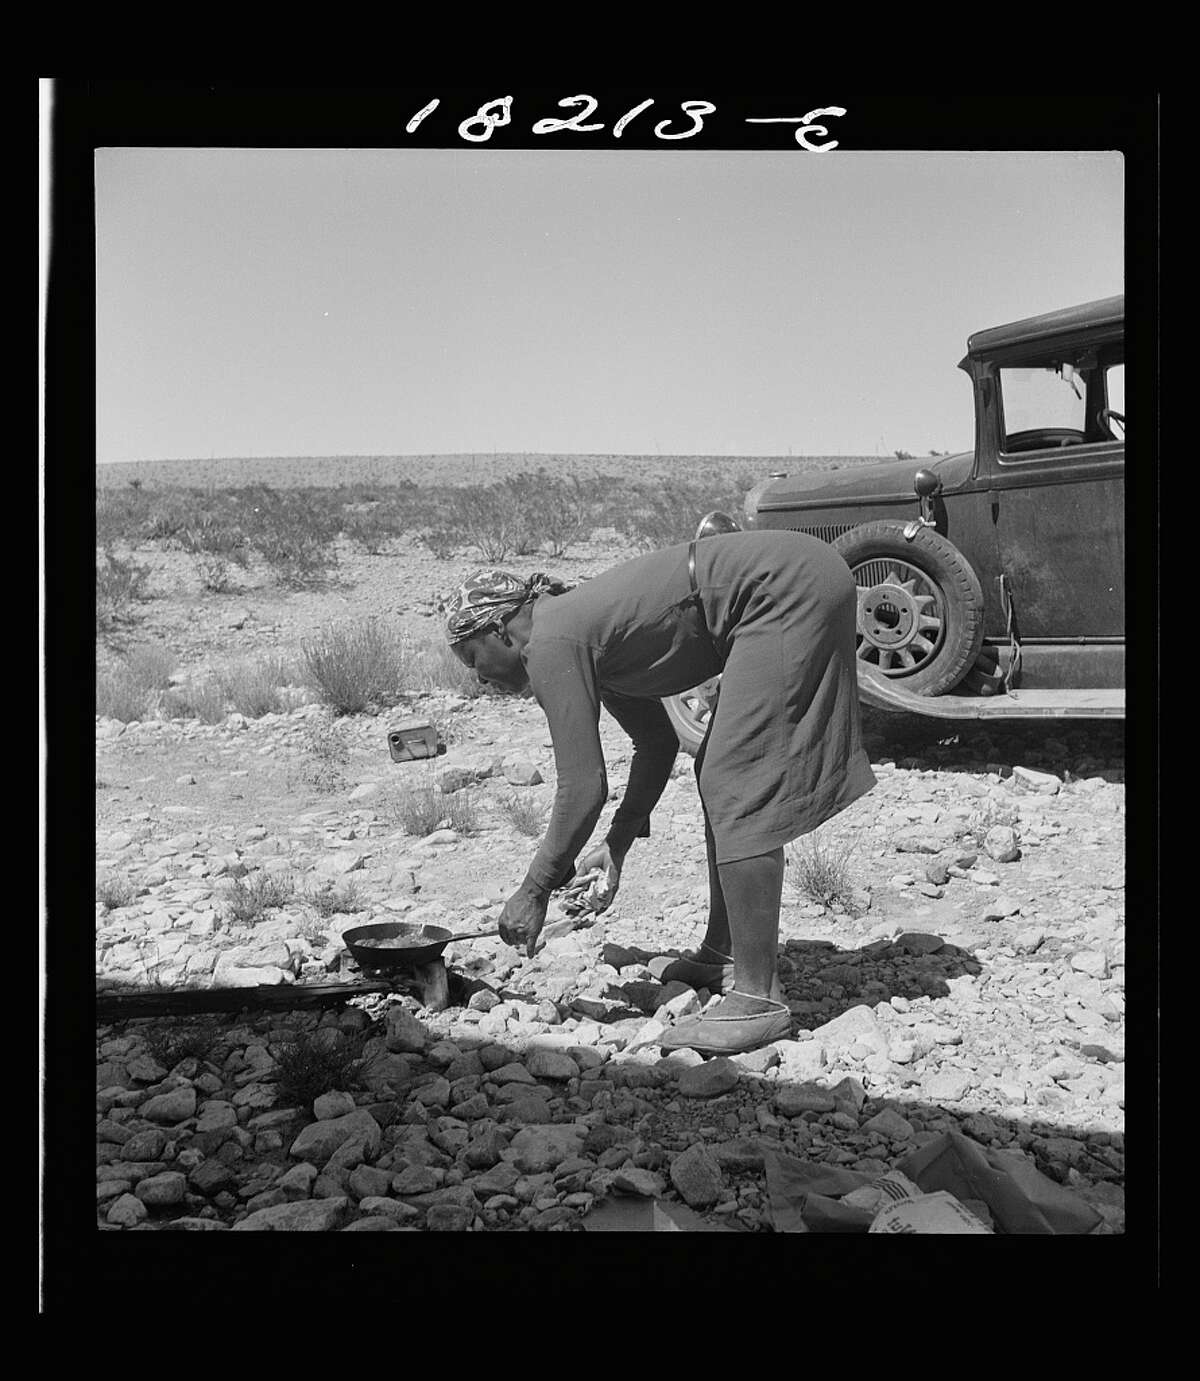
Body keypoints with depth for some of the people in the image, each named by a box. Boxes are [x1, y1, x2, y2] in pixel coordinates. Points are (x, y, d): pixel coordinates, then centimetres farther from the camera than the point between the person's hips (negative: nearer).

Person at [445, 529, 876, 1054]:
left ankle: (758, 999, -8)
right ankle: (723, 954, 26)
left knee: (735, 789, -11)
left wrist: (534, 890, -2)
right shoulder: (583, 630, 17)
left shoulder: (551, 646, -11)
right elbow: (658, 743, 25)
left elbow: (583, 790, -13)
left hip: (787, 591, -10)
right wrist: (617, 843, 22)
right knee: (721, 779, 16)